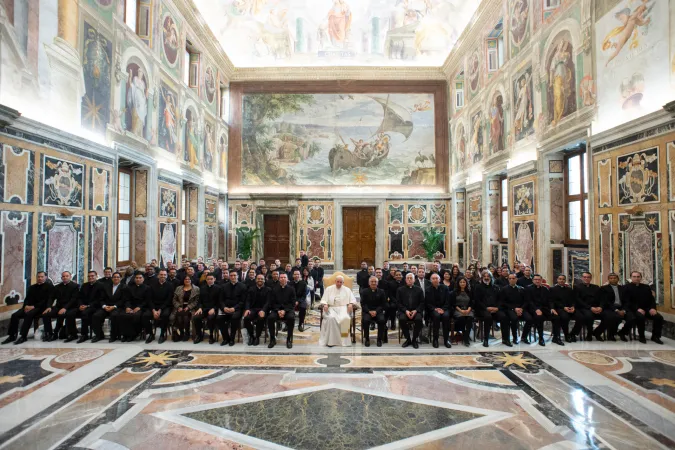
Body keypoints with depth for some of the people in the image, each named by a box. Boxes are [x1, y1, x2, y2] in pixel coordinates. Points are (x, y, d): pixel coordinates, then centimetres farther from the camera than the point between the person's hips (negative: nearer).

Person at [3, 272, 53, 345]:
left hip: (40, 307, -6)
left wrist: (34, 306, -17)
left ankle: (23, 336, -29)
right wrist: (26, 305, -6)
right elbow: (27, 299, 17)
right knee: (15, 315, -17)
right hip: (29, 307, 6)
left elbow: (47, 300, -8)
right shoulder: (32, 287, 23)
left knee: (28, 315, -32)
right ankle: (12, 336, -11)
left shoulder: (49, 286, 2)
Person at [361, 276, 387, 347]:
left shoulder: (381, 292, 7)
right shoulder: (364, 292, 7)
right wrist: (369, 311, -14)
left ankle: (379, 339, -9)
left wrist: (376, 311, -13)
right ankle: (367, 339, -10)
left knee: (382, 320, -29)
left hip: (378, 311, 0)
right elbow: (363, 304, 2)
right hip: (367, 311, 0)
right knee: (365, 320, -30)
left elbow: (383, 304, 3)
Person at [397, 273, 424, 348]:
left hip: (416, 311, 0)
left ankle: (414, 340, -8)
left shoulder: (419, 289, 9)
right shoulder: (400, 290, 9)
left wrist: (416, 310, -11)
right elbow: (398, 302, 3)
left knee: (419, 319, -31)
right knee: (401, 319, -31)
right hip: (404, 311, 0)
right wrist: (405, 311, -12)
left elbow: (422, 302, 5)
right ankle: (408, 339, -7)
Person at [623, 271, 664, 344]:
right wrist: (637, 309, -20)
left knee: (659, 317, -21)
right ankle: (642, 337, -13)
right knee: (641, 317, -34)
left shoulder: (646, 287, 17)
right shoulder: (627, 288, 0)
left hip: (647, 309, 5)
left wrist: (653, 308, -8)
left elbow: (652, 299, 12)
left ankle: (655, 336, 0)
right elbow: (628, 302, -7)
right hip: (635, 310, -5)